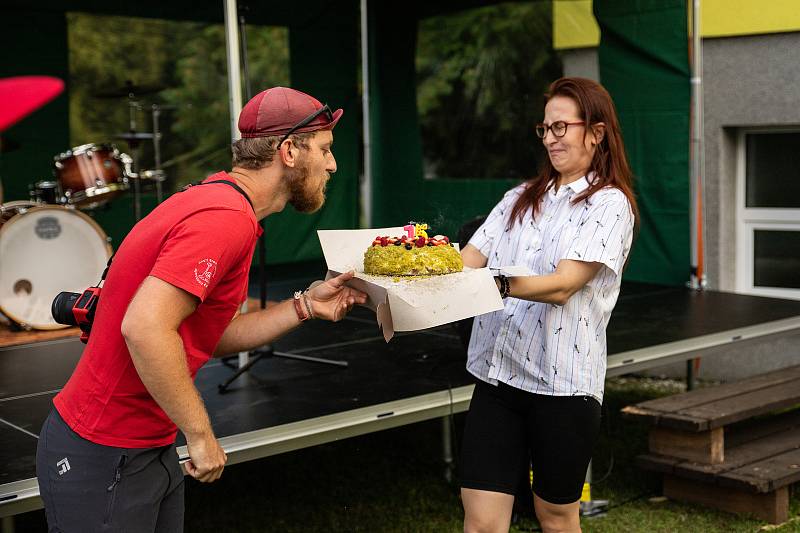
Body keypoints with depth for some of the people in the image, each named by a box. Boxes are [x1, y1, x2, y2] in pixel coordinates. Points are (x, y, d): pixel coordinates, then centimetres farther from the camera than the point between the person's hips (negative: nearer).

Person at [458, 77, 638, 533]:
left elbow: (562, 286, -17)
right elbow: (466, 261, 6)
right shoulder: (521, 198, 16)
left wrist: (495, 283, -33)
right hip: (497, 376, 5)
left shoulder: (610, 204, -3)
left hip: (563, 382, -4)